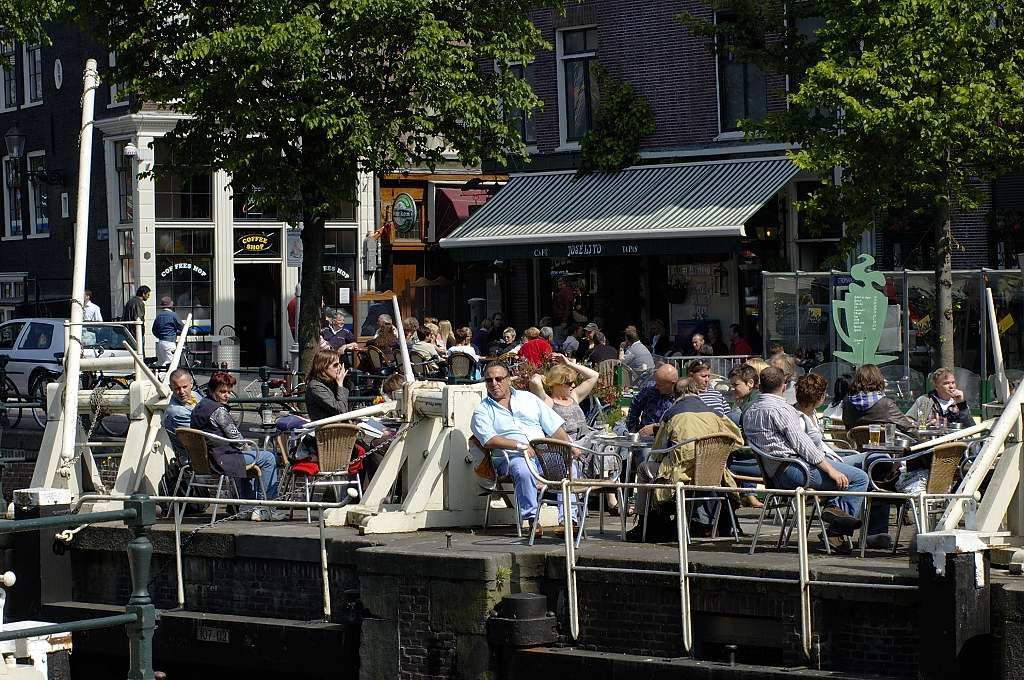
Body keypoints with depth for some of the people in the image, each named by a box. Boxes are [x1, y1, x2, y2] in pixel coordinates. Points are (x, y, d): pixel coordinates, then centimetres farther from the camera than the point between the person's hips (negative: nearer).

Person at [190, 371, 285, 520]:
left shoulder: (198, 408, 14)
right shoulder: (218, 410, -17)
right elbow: (234, 436, -13)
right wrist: (249, 449, 4)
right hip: (221, 459, -10)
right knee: (268, 458, -3)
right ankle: (264, 509, 1)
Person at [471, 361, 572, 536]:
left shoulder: (528, 398, 21)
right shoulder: (482, 410, 11)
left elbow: (554, 426, 17)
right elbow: (489, 441, -7)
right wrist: (520, 446, -18)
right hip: (512, 457, -3)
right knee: (523, 470, -37)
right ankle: (532, 518, -31)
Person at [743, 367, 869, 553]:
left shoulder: (749, 413, 19)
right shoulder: (780, 409, -8)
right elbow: (801, 443, -14)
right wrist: (831, 470, -14)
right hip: (793, 468, -10)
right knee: (860, 478, -10)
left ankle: (833, 506, 4)